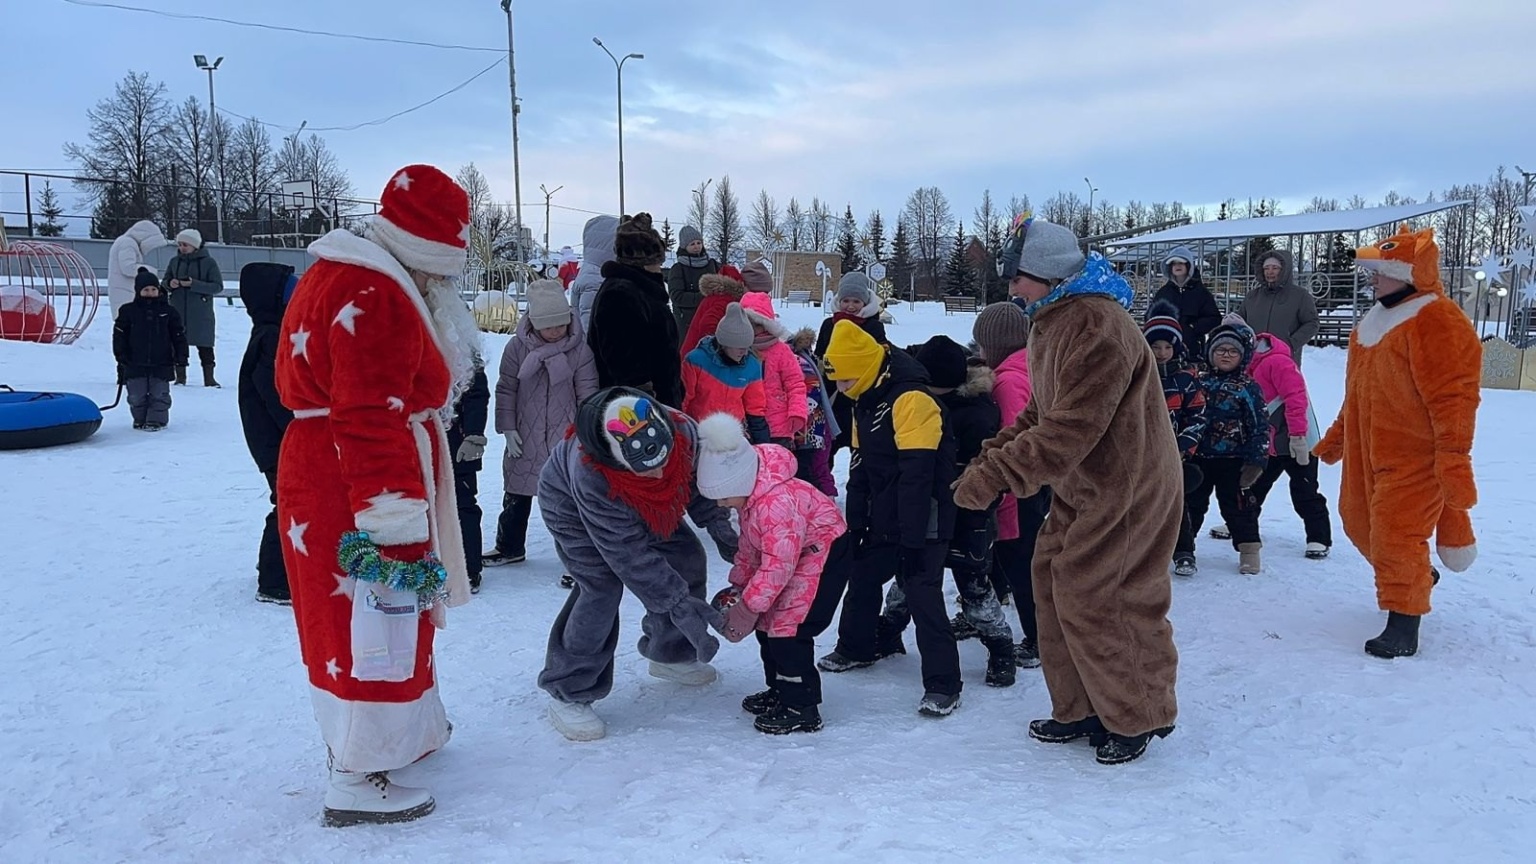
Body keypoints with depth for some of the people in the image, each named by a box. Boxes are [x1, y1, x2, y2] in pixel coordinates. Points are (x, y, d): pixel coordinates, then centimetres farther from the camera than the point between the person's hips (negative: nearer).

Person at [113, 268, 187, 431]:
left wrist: (181, 355, -1)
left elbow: (179, 335, 6)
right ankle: (140, 419, 23)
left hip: (161, 363, 0)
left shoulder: (167, 311, 4)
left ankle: (156, 420, 10)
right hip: (135, 363, 0)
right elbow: (119, 335, 3)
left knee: (159, 394, 0)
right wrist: (121, 356, -4)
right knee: (136, 395, 6)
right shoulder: (128, 311, 2)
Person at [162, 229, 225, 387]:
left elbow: (218, 286, -8)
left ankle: (209, 378, 4)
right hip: (178, 311, 4)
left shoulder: (208, 262, -2)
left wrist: (194, 284, -18)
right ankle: (180, 376, 12)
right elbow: (165, 281, 19)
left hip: (201, 313, -3)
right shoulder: (175, 261, 9)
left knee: (204, 345, -2)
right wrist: (170, 284, -6)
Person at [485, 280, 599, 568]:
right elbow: (506, 390, 0)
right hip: (525, 438, 2)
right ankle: (510, 547, 34)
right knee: (516, 496, 16)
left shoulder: (579, 349, -9)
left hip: (566, 438, -2)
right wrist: (508, 428, -4)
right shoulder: (517, 346, -6)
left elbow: (587, 393, -4)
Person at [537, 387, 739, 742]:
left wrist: (720, 527, -12)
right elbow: (630, 556, -38)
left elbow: (698, 478, -8)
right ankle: (568, 693, -10)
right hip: (571, 506, -6)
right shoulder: (590, 476, -46)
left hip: (642, 508, 6)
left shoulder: (683, 430, -34)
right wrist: (679, 605, -38)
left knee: (687, 560, 4)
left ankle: (669, 654, 26)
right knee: (602, 587, -23)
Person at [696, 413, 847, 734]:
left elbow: (779, 564, -32)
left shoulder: (776, 503, -34)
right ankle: (780, 689, 28)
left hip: (826, 554, -10)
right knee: (767, 621, 11)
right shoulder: (749, 497, -1)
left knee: (788, 624, -15)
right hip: (798, 556, 10)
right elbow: (750, 545, 13)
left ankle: (802, 708, -5)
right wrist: (738, 583, 8)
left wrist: (749, 605, -27)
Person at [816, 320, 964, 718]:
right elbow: (860, 468, 16)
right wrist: (855, 524, 15)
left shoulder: (911, 399, -22)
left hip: (922, 525, -10)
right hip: (884, 522, 10)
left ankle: (942, 684, -2)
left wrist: (911, 539, -26)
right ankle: (857, 648, 41)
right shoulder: (866, 402, 10)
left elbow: (916, 475, -26)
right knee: (862, 580, 19)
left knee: (923, 597, -11)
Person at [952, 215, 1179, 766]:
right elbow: (1040, 415, 12)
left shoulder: (1097, 326, -26)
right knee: (1054, 587, 10)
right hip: (1079, 488, 10)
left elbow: (1070, 430, -31)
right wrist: (988, 458, -2)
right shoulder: (1051, 322, 8)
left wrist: (994, 475, -29)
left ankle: (1137, 717, 17)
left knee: (1090, 600, -3)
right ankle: (1081, 710, 25)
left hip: (1124, 488, -9)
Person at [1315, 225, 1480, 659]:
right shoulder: (1378, 318, 12)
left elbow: (1454, 397, -22)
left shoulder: (1437, 322, -18)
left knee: (1395, 535, -12)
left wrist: (1454, 460, -25)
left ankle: (1403, 626, 0)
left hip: (1415, 457, -10)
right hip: (1368, 452, 10)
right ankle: (1419, 577, 44)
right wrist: (1337, 437, 25)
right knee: (1361, 524, 19)